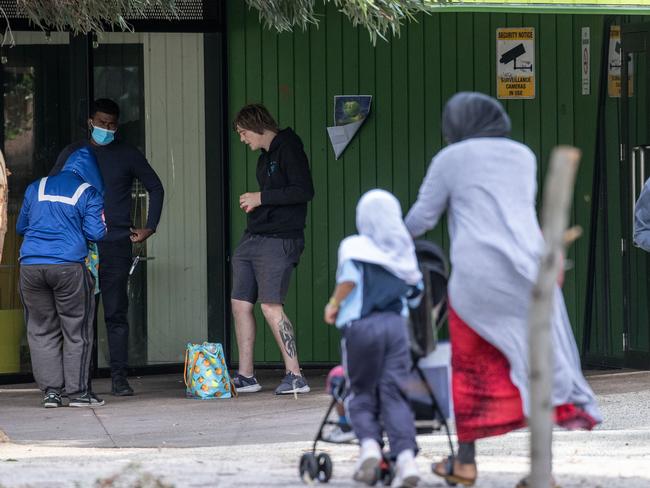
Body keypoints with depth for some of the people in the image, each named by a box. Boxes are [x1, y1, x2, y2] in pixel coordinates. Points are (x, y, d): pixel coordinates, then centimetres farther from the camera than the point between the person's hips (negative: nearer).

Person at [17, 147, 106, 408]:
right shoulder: (89, 193, 4)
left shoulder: (36, 188, 15)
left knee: (42, 330, 9)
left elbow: (21, 226, 23)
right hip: (68, 266, -3)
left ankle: (50, 391, 6)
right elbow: (95, 233, -3)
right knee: (76, 332, 5)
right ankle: (78, 391, 6)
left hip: (31, 266, 3)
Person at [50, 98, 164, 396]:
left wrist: (150, 227, 8)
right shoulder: (73, 154, 10)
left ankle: (119, 377, -2)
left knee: (116, 313, -3)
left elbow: (155, 188, 17)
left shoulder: (128, 155, 9)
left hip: (116, 245, -1)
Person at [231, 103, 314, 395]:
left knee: (271, 306, -15)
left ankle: (295, 376, -12)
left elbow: (304, 191, -19)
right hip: (252, 239, 10)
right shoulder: (264, 157, 20)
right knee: (240, 304, 6)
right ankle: (246, 377, 12)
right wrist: (253, 204, 9)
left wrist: (261, 198, -15)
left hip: (278, 240, -10)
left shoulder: (288, 149, -9)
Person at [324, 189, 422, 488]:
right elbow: (415, 288, 11)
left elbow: (350, 275, -13)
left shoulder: (355, 245, 3)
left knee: (361, 393, 9)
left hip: (360, 326, -3)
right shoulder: (404, 251, 17)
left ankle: (369, 443, -16)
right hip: (396, 324, 3)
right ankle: (406, 456, -17)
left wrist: (335, 304, 0)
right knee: (394, 394, 0)